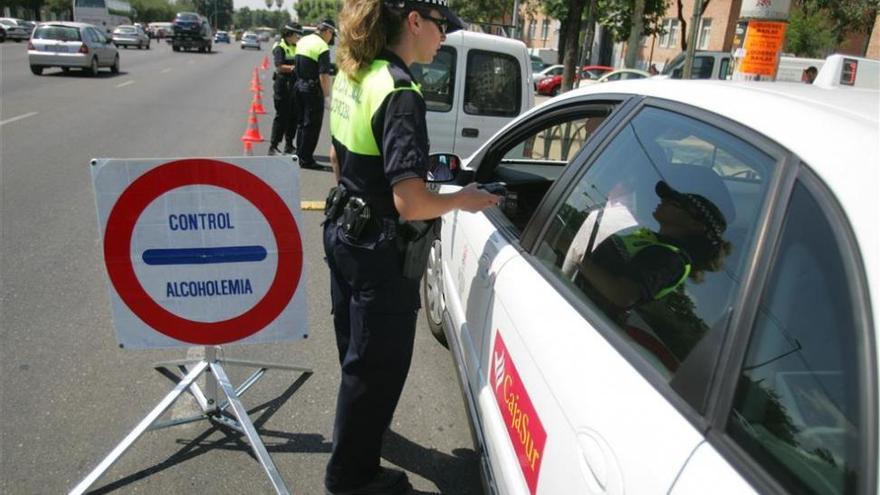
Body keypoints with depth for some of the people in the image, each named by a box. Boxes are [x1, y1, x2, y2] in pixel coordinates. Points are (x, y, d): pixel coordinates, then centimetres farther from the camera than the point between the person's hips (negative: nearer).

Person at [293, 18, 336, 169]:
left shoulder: (302, 41, 11)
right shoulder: (322, 47, -15)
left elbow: (298, 65, 17)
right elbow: (324, 75, -20)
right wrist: (326, 93, -13)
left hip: (299, 86, 8)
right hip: (313, 89, -8)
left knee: (301, 122, 17)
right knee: (312, 125, -1)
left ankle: (299, 155, 25)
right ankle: (306, 159, 3)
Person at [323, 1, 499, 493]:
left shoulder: (351, 75, 4)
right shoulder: (401, 92, -23)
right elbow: (409, 202, -29)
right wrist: (462, 200, -12)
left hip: (344, 231, 9)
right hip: (381, 249, -9)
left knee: (357, 351, 28)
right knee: (378, 364, 9)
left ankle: (358, 429, 53)